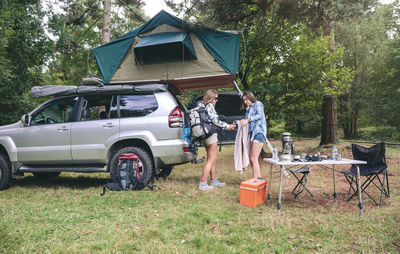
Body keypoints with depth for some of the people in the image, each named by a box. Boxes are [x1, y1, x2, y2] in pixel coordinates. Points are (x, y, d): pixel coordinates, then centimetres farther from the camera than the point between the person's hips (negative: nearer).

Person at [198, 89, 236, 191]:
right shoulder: (209, 106, -10)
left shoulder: (204, 106, 18)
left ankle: (213, 180, 25)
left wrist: (228, 126, 18)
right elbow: (215, 121, -14)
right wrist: (227, 126, -1)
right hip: (211, 134, -10)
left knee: (213, 159, 17)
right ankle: (202, 184, -3)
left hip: (206, 136, 10)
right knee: (210, 160, -5)